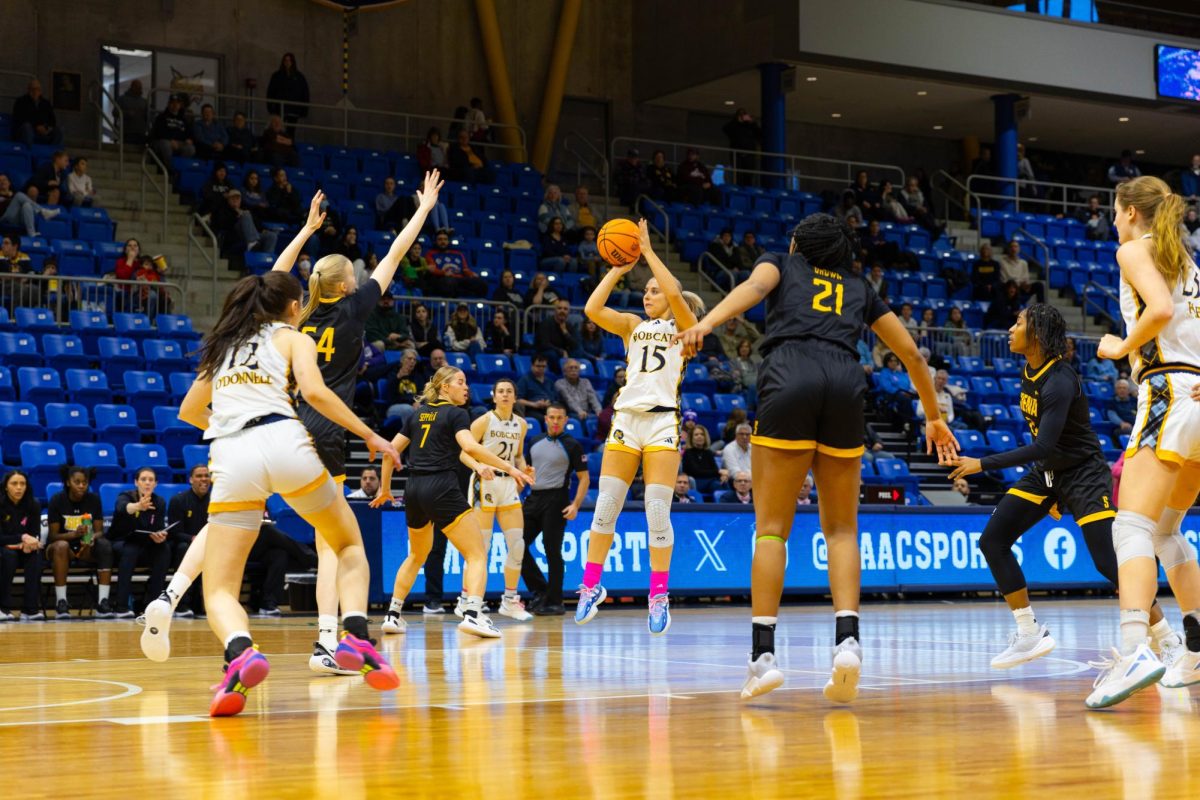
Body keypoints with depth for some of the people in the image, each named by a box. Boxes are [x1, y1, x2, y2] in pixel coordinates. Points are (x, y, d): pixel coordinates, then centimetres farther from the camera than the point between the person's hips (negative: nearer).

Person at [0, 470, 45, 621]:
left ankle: (30, 609, -33)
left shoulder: (33, 506, -5)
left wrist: (29, 543, -28)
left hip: (22, 552, 3)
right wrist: (22, 538, -33)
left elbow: (36, 536, -4)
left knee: (35, 555, -29)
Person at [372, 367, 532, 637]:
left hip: (414, 490, 7)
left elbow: (390, 451, 17)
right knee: (477, 554, -4)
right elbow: (470, 447, -19)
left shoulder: (418, 414, 17)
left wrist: (385, 489, 27)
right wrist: (508, 467, -17)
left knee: (416, 556, 27)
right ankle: (473, 614, -22)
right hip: (442, 489, -7)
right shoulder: (456, 414, -1)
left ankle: (393, 615, 25)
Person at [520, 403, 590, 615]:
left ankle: (554, 602, 2)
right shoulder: (535, 442, 13)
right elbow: (525, 471, 22)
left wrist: (576, 505, -15)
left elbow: (584, 478, -4)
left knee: (552, 551, -6)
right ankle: (540, 590, 13)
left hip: (555, 501, -6)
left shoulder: (572, 446, -3)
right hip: (533, 498, 6)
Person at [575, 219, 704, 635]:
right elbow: (592, 309, 1)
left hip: (662, 421, -3)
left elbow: (675, 293, -13)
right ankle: (591, 585, 9)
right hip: (626, 418, 3)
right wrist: (618, 269, 4)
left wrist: (648, 250, -6)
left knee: (657, 514, -8)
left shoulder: (681, 326, 7)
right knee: (604, 509, -1)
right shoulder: (633, 326, 17)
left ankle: (659, 597, 0)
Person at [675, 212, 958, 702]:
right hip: (846, 386, 2)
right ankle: (847, 639, -9)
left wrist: (706, 322, -19)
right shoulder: (859, 288, 30)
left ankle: (763, 654, -11)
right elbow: (912, 355, 32)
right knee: (841, 528, 11)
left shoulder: (782, 263, 24)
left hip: (789, 381, -2)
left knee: (772, 527, 0)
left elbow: (753, 287, -1)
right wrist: (933, 418, 44)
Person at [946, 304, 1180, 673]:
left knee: (1109, 562, -14)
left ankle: (1170, 642, 1)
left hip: (1083, 473, -9)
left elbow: (1042, 446, -31)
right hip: (1047, 472, 9)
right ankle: (1030, 634, 3)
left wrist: (983, 464, -30)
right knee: (992, 541, -1)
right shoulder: (1029, 372, 2)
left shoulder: (1059, 381, -26)